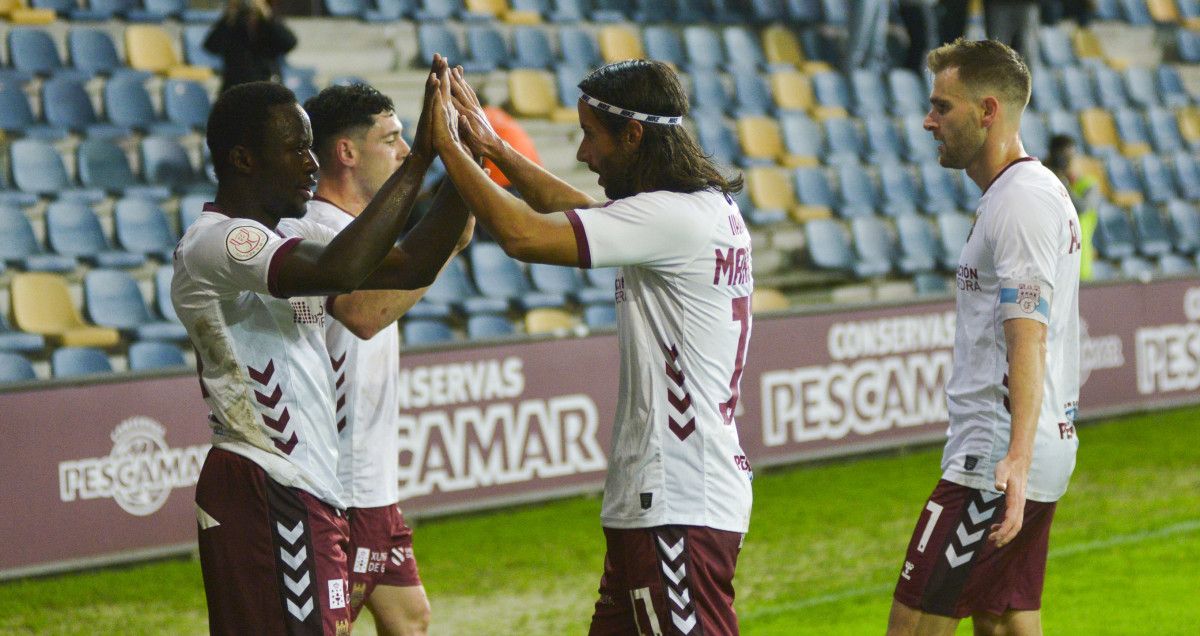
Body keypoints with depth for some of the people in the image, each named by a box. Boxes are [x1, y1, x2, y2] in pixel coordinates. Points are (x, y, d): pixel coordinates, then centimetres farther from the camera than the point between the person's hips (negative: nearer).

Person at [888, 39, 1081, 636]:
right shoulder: (1040, 192, 19)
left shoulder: (1021, 200, -14)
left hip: (995, 460, -11)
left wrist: (1016, 457, -36)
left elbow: (1028, 339, -25)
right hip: (1006, 458, 11)